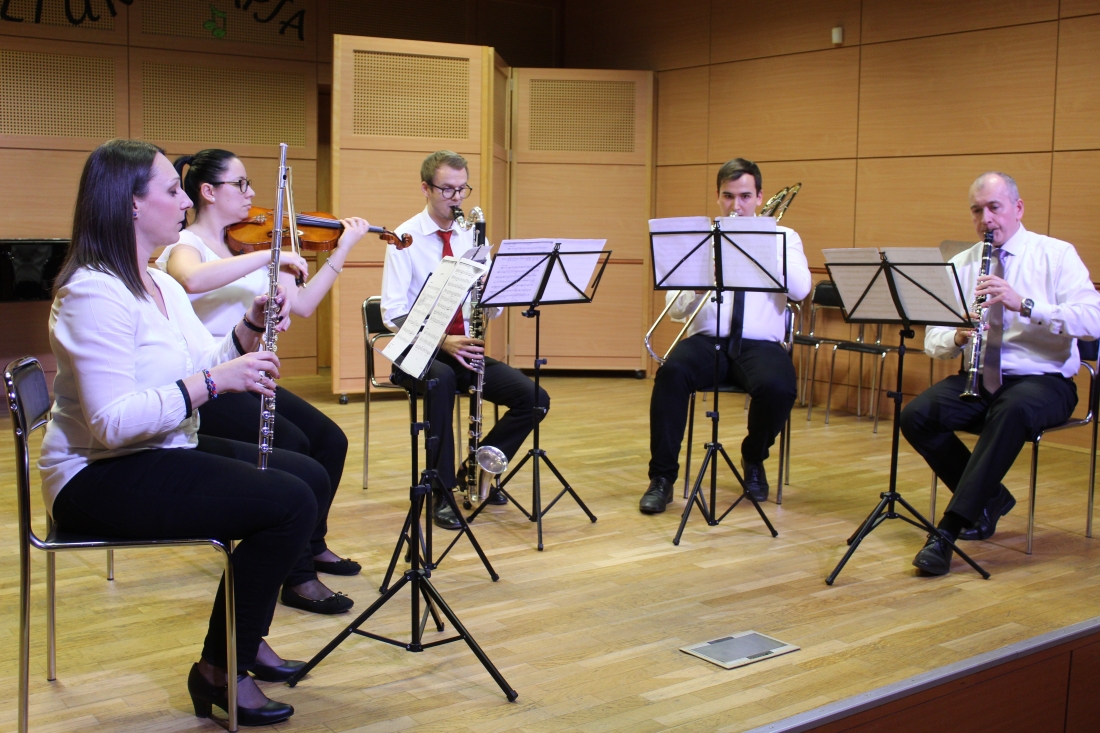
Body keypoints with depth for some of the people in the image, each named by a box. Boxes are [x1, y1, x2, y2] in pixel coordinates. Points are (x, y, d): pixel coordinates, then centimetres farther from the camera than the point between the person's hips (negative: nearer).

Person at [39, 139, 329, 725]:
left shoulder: (159, 285, 11)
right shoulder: (94, 292, -21)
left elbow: (202, 365, 13)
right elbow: (112, 421, -28)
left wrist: (248, 331, -4)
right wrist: (213, 381, -30)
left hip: (164, 452, 10)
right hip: (100, 476, -10)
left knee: (310, 475, 7)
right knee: (289, 503, -21)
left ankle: (244, 636, 20)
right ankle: (218, 670, -4)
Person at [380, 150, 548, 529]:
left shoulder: (472, 236, 8)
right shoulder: (405, 238, -6)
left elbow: (493, 310, 5)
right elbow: (393, 312, -15)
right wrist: (442, 341, -28)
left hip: (466, 348, 5)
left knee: (534, 398, -14)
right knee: (442, 380, -39)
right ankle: (442, 493, -26)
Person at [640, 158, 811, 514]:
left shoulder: (783, 237, 12)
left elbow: (800, 289, -8)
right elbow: (676, 308, 7)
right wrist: (697, 290, -16)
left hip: (761, 344, 0)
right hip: (707, 340, 1)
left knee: (778, 387, -33)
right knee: (671, 372, -32)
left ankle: (753, 459, 0)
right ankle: (662, 477, -20)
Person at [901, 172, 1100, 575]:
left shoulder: (1056, 255, 1)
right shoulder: (960, 265, 11)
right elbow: (933, 340, 6)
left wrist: (1023, 304, -26)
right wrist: (957, 337, -18)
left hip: (1042, 380, -4)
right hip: (980, 378, 4)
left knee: (1013, 409, -39)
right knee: (916, 416, -23)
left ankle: (949, 530, -37)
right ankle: (990, 498, 0)